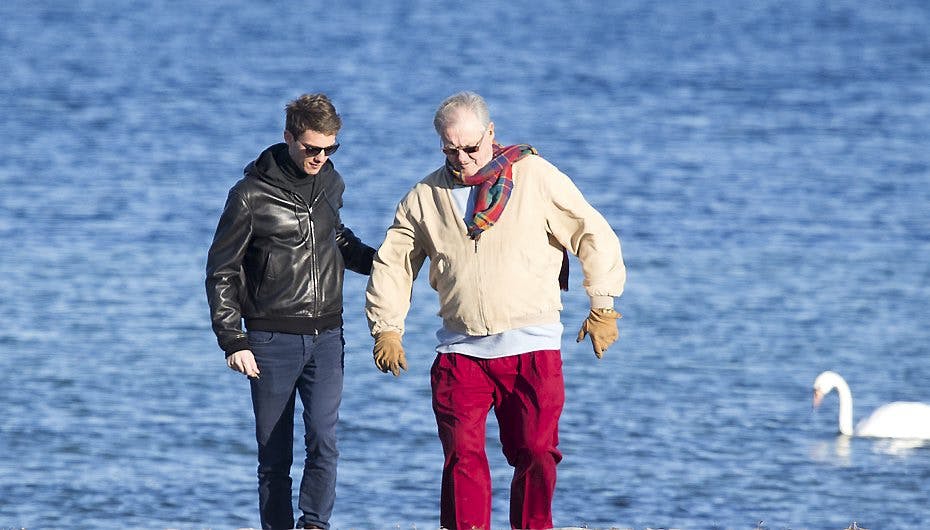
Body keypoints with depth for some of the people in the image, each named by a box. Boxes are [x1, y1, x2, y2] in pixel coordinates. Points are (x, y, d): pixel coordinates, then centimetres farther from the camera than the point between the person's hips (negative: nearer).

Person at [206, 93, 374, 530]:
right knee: (274, 457, 1)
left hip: (326, 335, 3)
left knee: (323, 440, -14)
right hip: (272, 341, -3)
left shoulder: (330, 183, 8)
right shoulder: (251, 195, -7)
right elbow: (221, 272, -2)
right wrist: (232, 341, -8)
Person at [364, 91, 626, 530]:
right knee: (462, 454, -6)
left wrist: (602, 306, 2)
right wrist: (387, 327, 11)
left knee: (536, 452, -3)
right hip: (460, 348, 2)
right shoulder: (426, 196, 10)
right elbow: (392, 263, 18)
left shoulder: (536, 177, 1)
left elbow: (594, 235, 4)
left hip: (532, 346, -2)